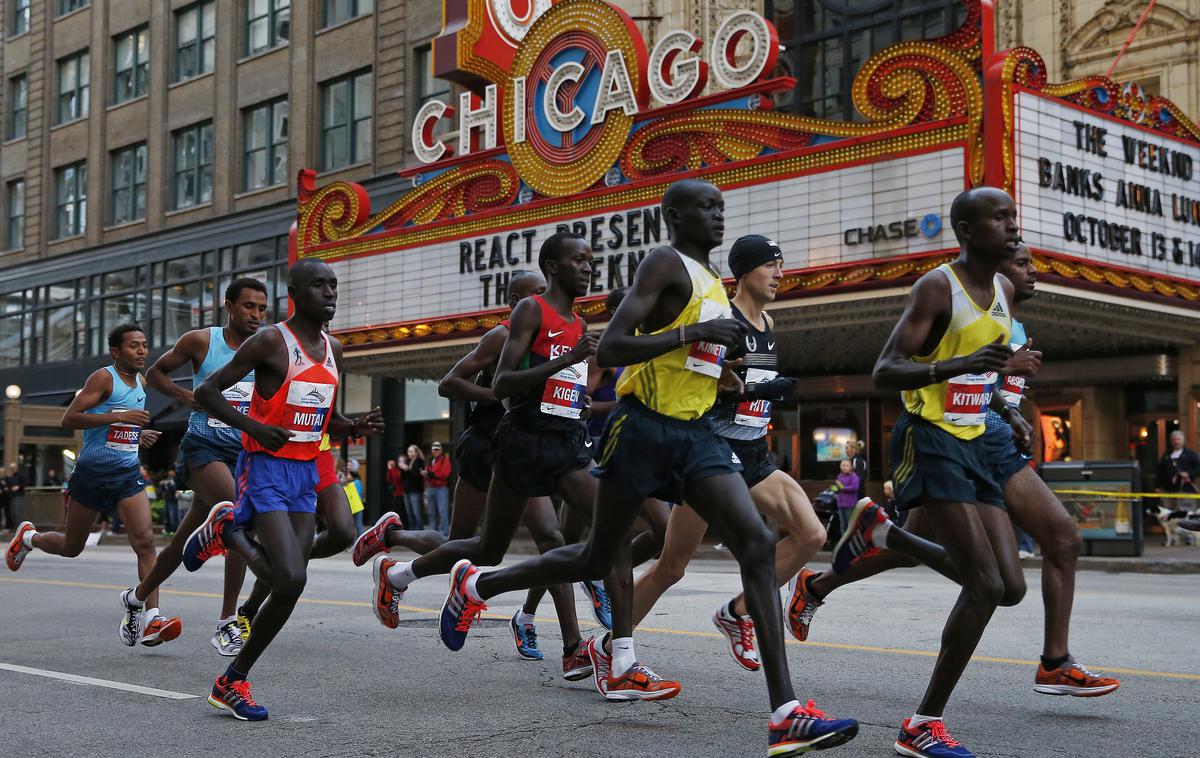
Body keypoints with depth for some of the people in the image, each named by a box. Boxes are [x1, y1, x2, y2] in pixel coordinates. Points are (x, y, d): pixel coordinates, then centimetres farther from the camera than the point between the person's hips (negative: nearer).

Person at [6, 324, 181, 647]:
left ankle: (150, 620, -19)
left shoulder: (141, 383, 12)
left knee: (145, 541, -14)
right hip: (92, 473, -5)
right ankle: (28, 538, 45)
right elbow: (69, 418, -19)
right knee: (71, 547, 11)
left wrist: (140, 435, 10)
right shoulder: (103, 378, -10)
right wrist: (119, 417, -26)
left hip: (128, 474, 5)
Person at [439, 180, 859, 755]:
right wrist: (692, 334, -22)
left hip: (696, 433, 7)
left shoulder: (712, 281, 18)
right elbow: (608, 349, -18)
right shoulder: (665, 264, -8)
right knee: (598, 557, 7)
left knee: (758, 544, -12)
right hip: (645, 427, -7)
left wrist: (737, 379, 12)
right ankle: (475, 585, 32)